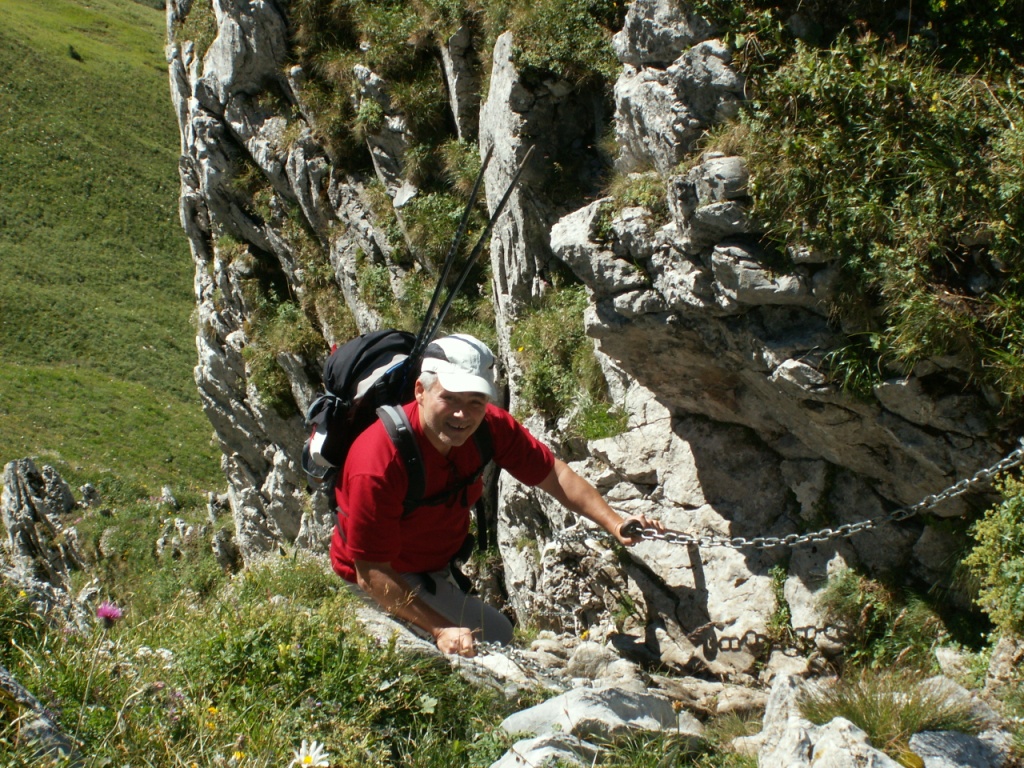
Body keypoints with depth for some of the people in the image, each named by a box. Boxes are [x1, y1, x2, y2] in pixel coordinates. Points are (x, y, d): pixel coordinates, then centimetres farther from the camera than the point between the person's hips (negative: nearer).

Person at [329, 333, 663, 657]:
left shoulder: (488, 425, -23)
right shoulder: (379, 463, -39)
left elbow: (554, 473, -13)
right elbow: (371, 574, -33)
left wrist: (613, 522, -26)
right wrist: (440, 630, -37)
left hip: (439, 568, 7)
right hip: (388, 580, -6)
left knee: (499, 637, 24)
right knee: (495, 635, -15)